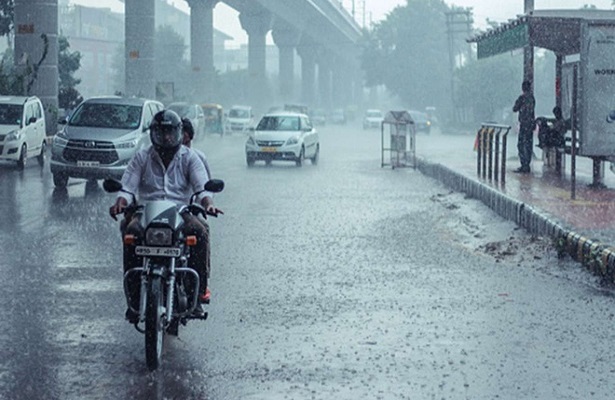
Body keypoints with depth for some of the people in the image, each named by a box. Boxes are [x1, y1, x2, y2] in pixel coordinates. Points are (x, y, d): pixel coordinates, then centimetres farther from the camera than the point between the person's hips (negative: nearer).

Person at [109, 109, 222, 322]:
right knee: (132, 231, -33)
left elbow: (202, 185, -2)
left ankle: (198, 292, -24)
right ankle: (134, 297, -29)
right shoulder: (142, 157, 13)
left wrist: (207, 203, -25)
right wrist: (120, 202, -20)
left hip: (181, 211, 0)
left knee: (199, 232, -33)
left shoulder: (189, 157, 12)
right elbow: (127, 186, 3)